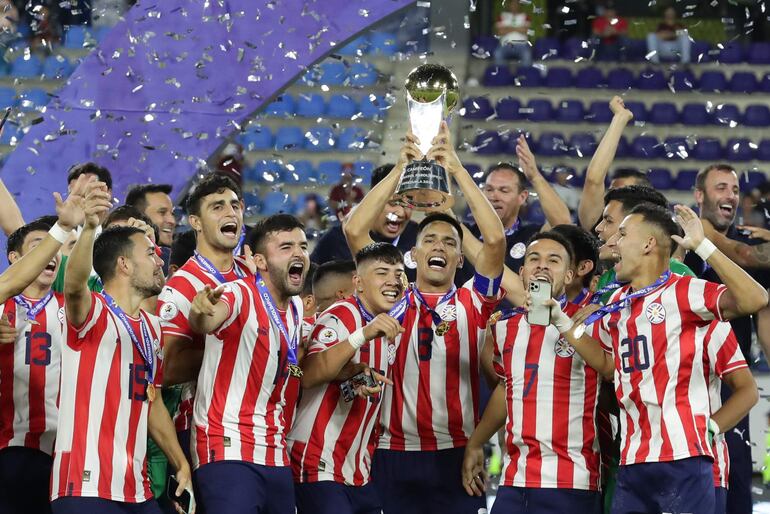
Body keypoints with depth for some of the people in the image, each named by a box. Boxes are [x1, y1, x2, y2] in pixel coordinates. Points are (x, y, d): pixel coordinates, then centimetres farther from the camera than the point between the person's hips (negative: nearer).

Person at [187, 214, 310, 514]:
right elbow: (205, 324, -33)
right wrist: (201, 314, -57)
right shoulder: (241, 295, -11)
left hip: (275, 456, 8)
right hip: (228, 452, -8)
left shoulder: (296, 308, 13)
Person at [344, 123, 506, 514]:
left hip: (457, 455, 0)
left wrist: (456, 168, -5)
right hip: (395, 456, 0)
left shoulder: (473, 303, 6)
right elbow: (354, 231, -1)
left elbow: (495, 239, -8)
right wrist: (400, 169, -2)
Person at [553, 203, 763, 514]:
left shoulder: (684, 292, -8)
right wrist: (562, 322, 24)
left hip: (682, 457, -8)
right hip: (633, 461, 8)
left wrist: (703, 246, -23)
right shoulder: (618, 303, 16)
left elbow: (754, 300, -22)